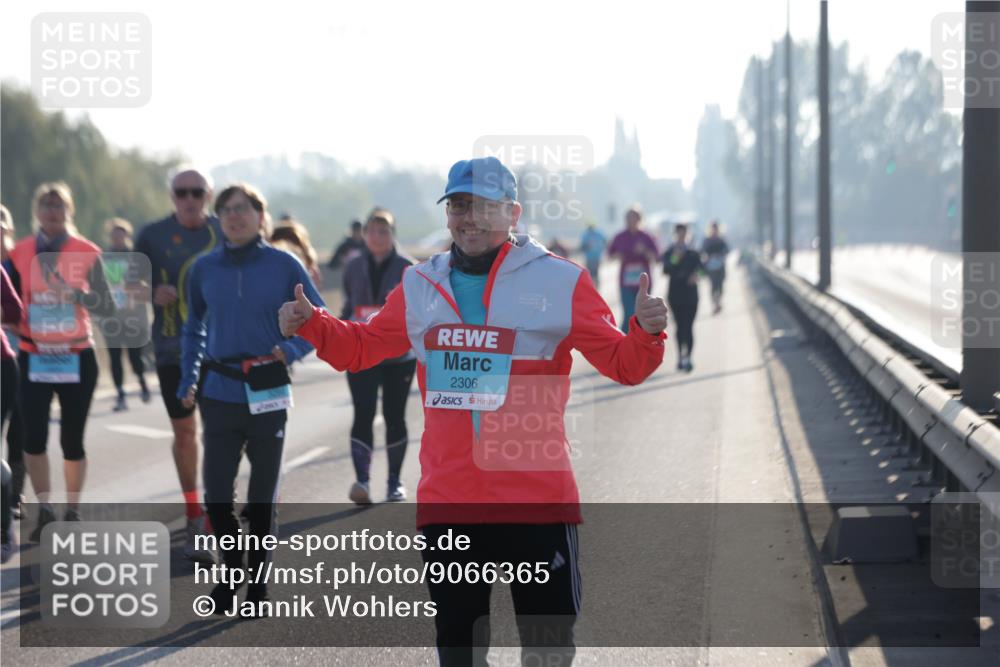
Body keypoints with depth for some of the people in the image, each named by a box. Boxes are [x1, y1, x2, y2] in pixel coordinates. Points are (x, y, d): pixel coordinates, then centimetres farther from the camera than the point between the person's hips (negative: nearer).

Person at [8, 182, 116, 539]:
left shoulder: (87, 253, -1)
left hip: (77, 358, -1)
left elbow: (108, 307, -6)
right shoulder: (20, 253, 4)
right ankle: (44, 511, 9)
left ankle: (72, 513, 18)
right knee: (33, 438, -8)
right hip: (33, 358, 1)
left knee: (73, 439, 2)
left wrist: (73, 293, -20)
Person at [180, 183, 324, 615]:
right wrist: (187, 379, 6)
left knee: (262, 497, 7)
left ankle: (258, 582, 21)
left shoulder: (284, 266, -4)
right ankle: (232, 572, 22)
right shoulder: (205, 268, 4)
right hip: (220, 396, 2)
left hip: (268, 394, -2)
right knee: (216, 496, 1)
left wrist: (293, 349, -16)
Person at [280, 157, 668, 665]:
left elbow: (623, 365, -1)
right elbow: (360, 347, 20)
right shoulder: (420, 285, 9)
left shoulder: (560, 280, -3)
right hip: (447, 501, 4)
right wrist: (311, 324, 4)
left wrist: (646, 334, -21)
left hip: (538, 501, -3)